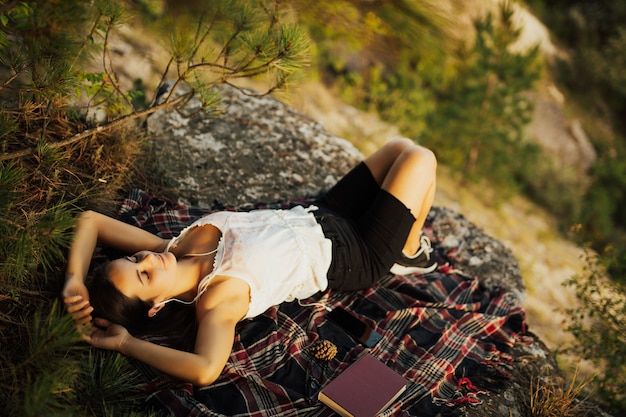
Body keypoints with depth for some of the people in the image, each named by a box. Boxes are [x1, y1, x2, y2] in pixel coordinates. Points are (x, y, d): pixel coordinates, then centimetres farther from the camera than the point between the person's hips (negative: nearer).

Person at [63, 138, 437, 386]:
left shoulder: (176, 253, -15)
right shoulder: (216, 299, -33)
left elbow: (91, 220, -12)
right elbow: (206, 371, -52)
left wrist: (75, 281, -25)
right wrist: (127, 343, -38)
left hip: (317, 216, 7)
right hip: (351, 257, -7)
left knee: (401, 146, 13)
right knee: (419, 160, -6)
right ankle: (410, 251, 21)